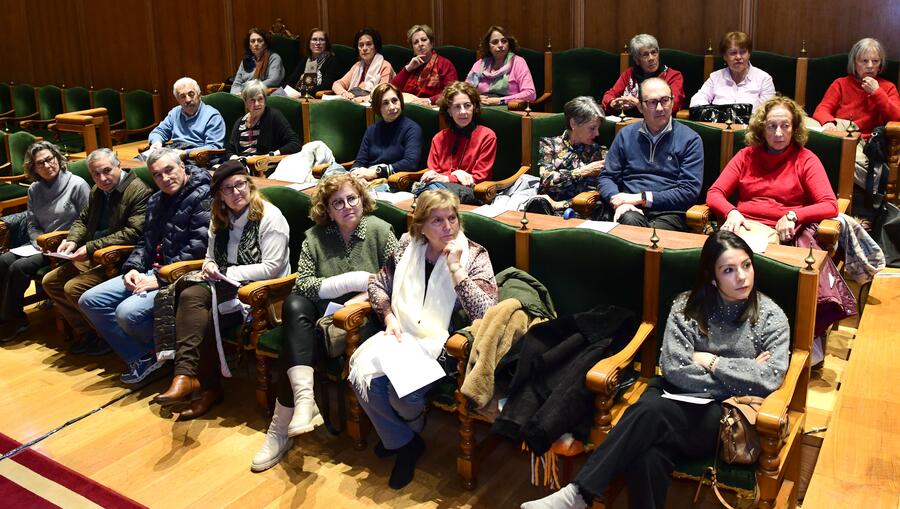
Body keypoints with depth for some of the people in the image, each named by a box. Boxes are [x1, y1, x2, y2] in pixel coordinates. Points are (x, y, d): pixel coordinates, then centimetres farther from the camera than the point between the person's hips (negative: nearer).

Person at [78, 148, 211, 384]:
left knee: (128, 312, -29)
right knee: (90, 301, 2)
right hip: (153, 271, 9)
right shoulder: (156, 201, 16)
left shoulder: (203, 197, -11)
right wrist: (133, 267, 1)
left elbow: (197, 248, -20)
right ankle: (139, 357, 4)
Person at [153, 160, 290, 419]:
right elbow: (210, 257, 23)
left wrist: (226, 273, -13)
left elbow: (271, 268, -13)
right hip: (225, 285, 7)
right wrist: (209, 267, -3)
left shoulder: (269, 216, -6)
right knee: (190, 296, -27)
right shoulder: (220, 220, 16)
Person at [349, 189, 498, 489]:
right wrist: (389, 316, -2)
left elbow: (484, 315, -20)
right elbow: (377, 284, 16)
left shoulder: (473, 255, -7)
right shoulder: (408, 245, 4)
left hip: (442, 343, -4)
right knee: (363, 373, -24)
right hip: (402, 334, 4)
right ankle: (404, 443, 2)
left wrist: (455, 267, -23)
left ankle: (410, 427, 12)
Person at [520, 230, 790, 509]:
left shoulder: (771, 316, 0)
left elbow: (770, 378, -13)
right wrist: (742, 375, -9)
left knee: (652, 413, -33)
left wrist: (711, 362, -10)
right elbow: (673, 369, -8)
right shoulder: (687, 307, 3)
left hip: (729, 415, -2)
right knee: (648, 453, -35)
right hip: (681, 397, 2)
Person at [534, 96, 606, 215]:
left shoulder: (596, 151, 11)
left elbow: (594, 191, 1)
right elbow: (547, 180, -6)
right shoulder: (550, 144, 8)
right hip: (546, 209, -2)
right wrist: (584, 171, -9)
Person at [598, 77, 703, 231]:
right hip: (629, 209, 1)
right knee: (630, 221, -37)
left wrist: (642, 198, -9)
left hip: (668, 211, -1)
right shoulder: (626, 135, 16)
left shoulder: (690, 139, 6)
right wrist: (619, 201, -8)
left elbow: (689, 191, -2)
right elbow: (606, 177, 15)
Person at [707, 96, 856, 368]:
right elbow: (714, 193, 11)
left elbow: (830, 205, 2)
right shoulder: (747, 156, 21)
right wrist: (731, 212, -11)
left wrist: (793, 215, -15)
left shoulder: (806, 159, 13)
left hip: (787, 233, -1)